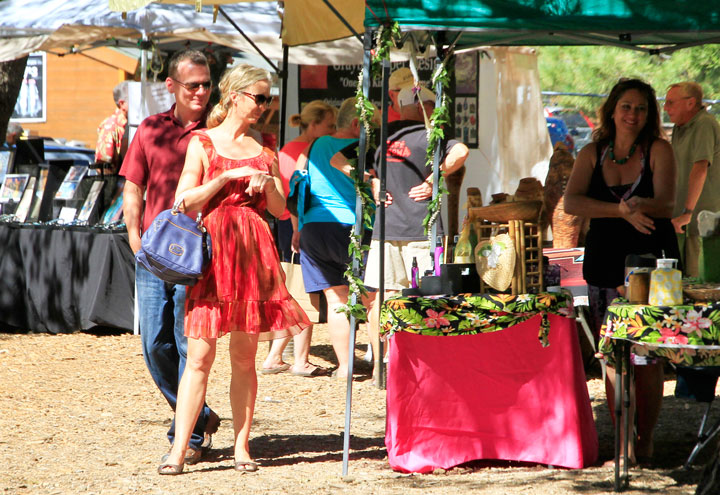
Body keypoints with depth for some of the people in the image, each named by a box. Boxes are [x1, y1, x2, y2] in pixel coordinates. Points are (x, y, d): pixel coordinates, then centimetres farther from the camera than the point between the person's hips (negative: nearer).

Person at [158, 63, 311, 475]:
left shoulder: (263, 148, 14)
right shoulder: (202, 143, 3)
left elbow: (281, 209, 14)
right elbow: (184, 202, -4)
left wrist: (267, 182, -5)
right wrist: (228, 177, -11)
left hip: (253, 252, 3)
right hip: (212, 250, -3)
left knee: (245, 357, 4)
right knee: (200, 354, -8)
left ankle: (242, 447, 10)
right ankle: (179, 450, -7)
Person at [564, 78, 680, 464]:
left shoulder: (658, 151, 1)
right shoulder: (592, 154, 8)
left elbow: (666, 204, -11)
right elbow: (571, 203, -7)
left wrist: (640, 206, -34)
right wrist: (623, 210, -20)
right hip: (604, 263, 2)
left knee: (647, 357, -5)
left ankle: (645, 438, 7)